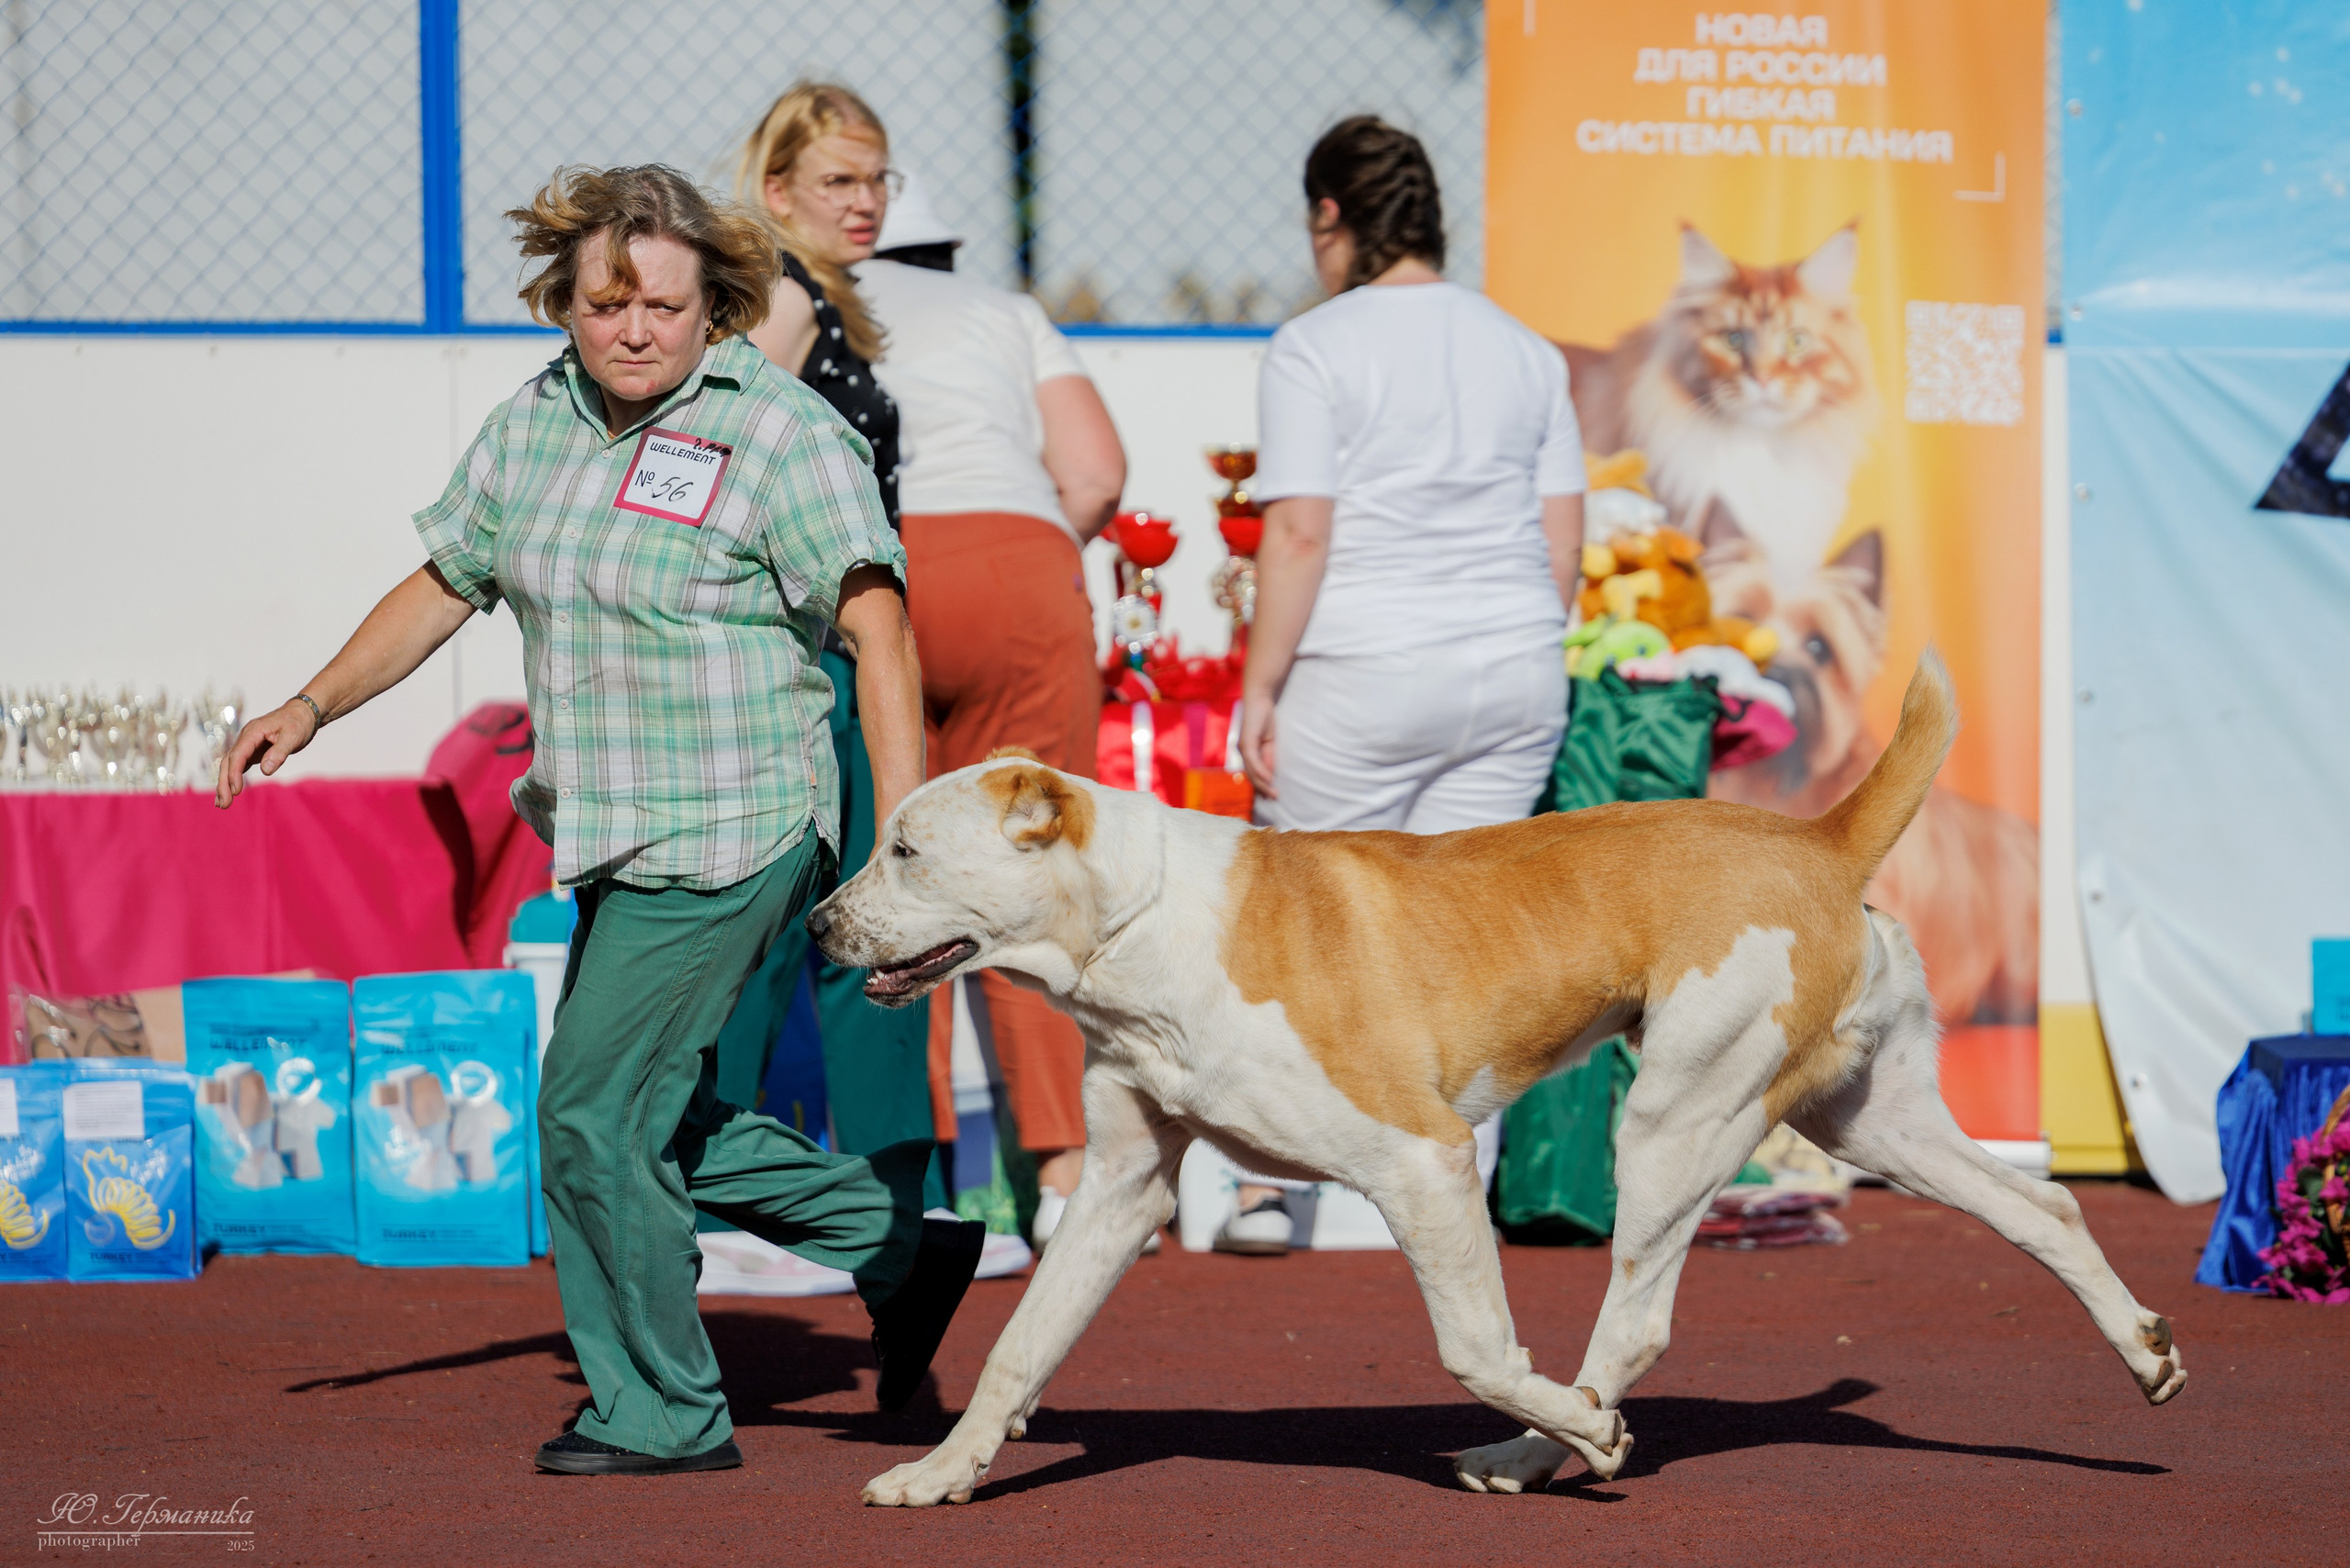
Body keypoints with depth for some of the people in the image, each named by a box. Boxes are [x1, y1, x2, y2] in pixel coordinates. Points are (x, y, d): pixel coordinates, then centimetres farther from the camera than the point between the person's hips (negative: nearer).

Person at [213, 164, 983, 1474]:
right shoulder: (537, 423, 8)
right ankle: (904, 1239, 28)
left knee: (597, 1114, -5)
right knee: (664, 1123, 14)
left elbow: (881, 632, -18)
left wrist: (902, 836, -27)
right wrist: (313, 708, 13)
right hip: (619, 839, 8)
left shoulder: (781, 432, -13)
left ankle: (661, 1415, 10)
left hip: (727, 836, -8)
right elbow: (447, 583, 20)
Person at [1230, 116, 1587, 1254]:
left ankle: (1269, 1185, 3)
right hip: (1514, 671, 5)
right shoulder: (1522, 349, 11)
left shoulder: (1315, 348, -6)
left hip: (1362, 678, -5)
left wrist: (1260, 686, -8)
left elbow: (1298, 532, -12)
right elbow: (1563, 539, 10)